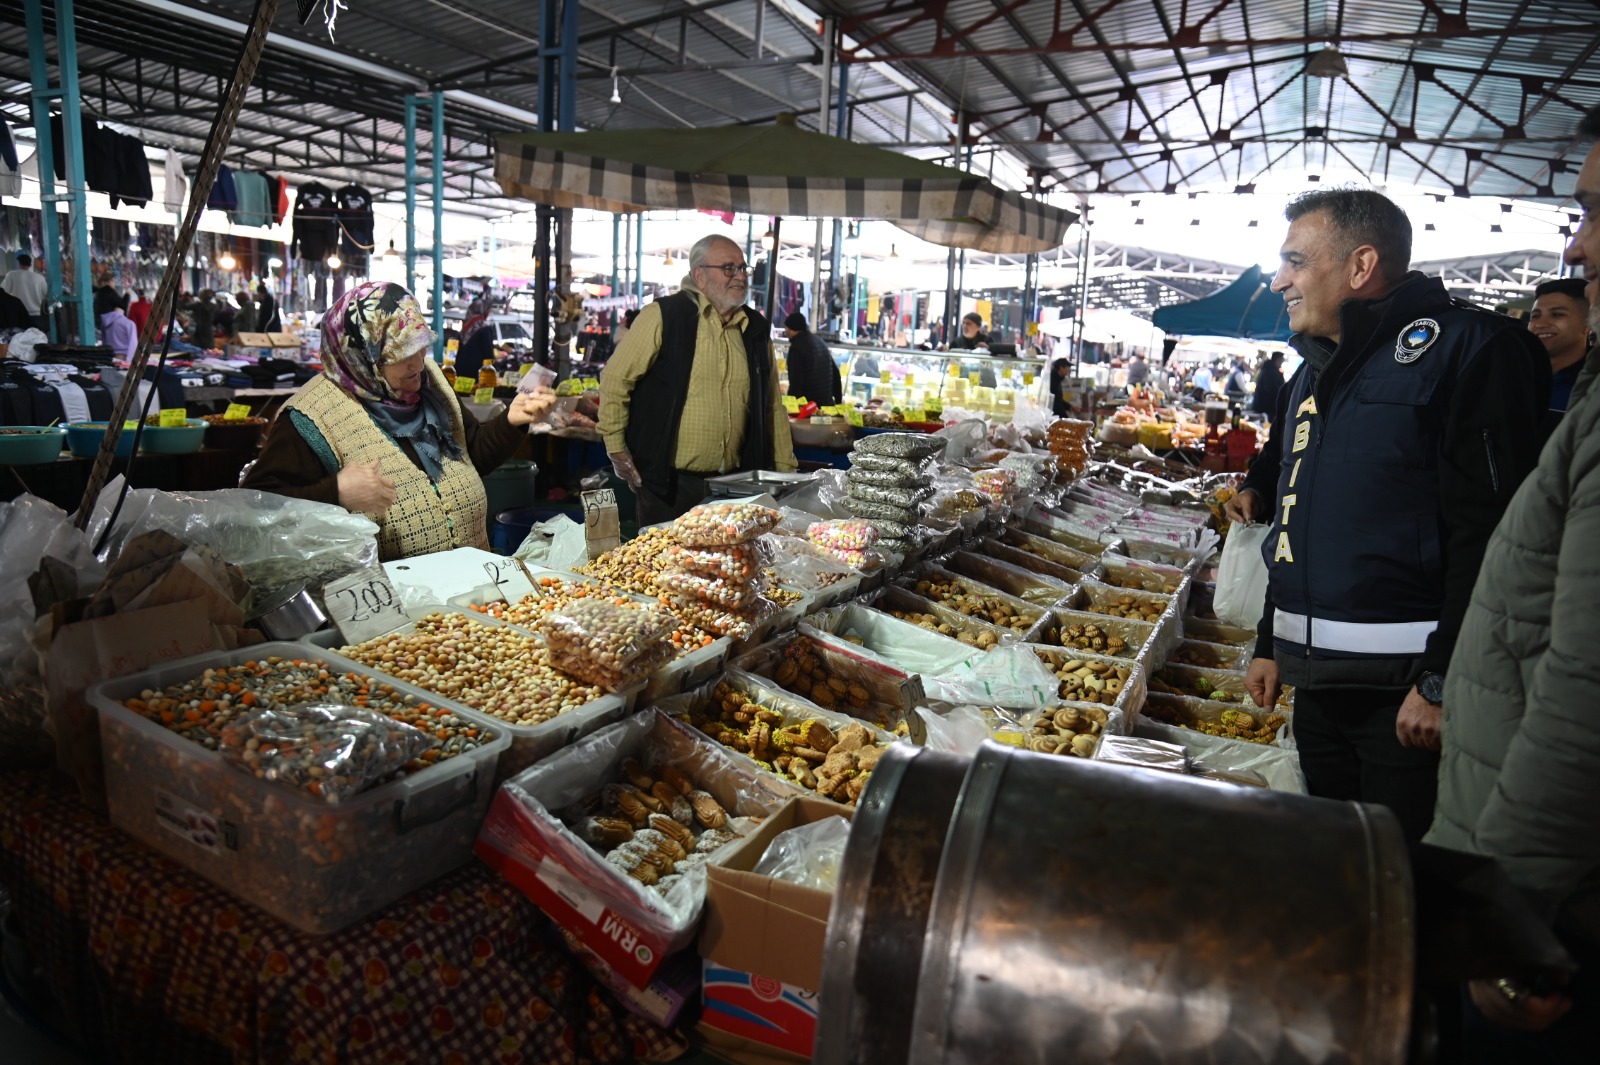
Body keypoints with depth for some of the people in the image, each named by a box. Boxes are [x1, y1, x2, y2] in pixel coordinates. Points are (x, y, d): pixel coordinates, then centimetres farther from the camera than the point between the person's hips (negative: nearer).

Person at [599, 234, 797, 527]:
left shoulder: (756, 329, 11)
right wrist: (616, 448, -5)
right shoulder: (663, 316, -6)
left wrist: (785, 470, 14)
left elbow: (773, 406, 17)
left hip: (733, 484, 5)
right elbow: (615, 379, -3)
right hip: (667, 483, -4)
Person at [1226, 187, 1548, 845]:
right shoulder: (1315, 371, 16)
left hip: (1407, 689, -8)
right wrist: (1271, 644, 20)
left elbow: (1490, 531, -17)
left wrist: (1443, 682, -20)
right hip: (1318, 679, 8)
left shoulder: (1464, 348, -10)